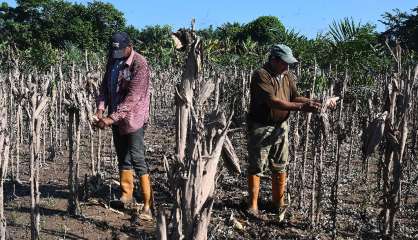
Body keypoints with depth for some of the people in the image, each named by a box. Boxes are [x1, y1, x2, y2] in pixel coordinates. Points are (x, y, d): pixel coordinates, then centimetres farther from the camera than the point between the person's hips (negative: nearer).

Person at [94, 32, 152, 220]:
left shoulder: (140, 65, -17)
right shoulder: (112, 61, 7)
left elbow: (132, 97, -23)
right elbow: (105, 86, 7)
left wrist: (112, 118, -27)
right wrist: (101, 108, -11)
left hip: (133, 119, -7)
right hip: (117, 118, 8)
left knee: (137, 159, -9)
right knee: (122, 158, 16)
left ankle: (148, 204, -4)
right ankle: (126, 195, 31)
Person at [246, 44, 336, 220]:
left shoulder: (288, 76, 7)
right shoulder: (261, 75, -17)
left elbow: (294, 97, 7)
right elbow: (273, 102, -27)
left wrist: (317, 102, -7)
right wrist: (301, 107, -31)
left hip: (281, 126, 7)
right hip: (261, 127, -7)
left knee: (280, 167, 14)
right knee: (256, 167, 0)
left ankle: (278, 202, 29)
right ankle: (252, 206, 9)